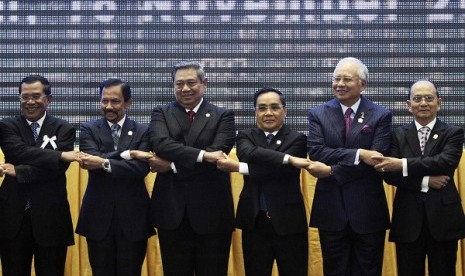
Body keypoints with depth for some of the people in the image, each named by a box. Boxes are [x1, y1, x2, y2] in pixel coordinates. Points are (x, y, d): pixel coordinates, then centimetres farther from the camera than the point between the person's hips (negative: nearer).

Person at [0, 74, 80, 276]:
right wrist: (60, 155, -22)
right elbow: (19, 152, -16)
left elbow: (58, 168, -12)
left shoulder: (64, 129, 2)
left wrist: (18, 171, -18)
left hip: (50, 216, -1)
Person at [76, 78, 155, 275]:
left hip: (133, 216, 0)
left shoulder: (143, 131, 1)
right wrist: (126, 154, -22)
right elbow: (92, 161, -15)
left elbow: (142, 168, -15)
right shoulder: (89, 129, 3)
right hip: (98, 215, 1)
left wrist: (105, 163, -24)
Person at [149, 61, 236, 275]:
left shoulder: (222, 116, 3)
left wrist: (173, 164, -13)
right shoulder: (161, 114, 7)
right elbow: (161, 144, -13)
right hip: (172, 212, 1)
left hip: (211, 212, -1)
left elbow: (217, 154, -13)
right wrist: (202, 154, -23)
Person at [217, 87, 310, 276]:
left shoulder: (297, 139, 0)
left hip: (289, 222, -2)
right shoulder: (245, 137, 7)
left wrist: (239, 167, -16)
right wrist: (288, 158, -25)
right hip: (254, 223, 2)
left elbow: (282, 171, -16)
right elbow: (249, 153, -18)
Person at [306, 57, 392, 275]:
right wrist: (358, 154, -21)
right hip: (331, 209, 1)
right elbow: (316, 152, -12)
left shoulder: (380, 116, -2)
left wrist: (331, 170, -17)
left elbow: (376, 160, -14)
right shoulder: (318, 114, 3)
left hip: (368, 210, -1)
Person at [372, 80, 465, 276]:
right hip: (408, 219, 1)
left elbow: (446, 162, -16)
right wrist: (425, 181, -16)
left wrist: (403, 165, -22)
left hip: (443, 217, -1)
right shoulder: (398, 135, 7)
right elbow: (389, 174, -3)